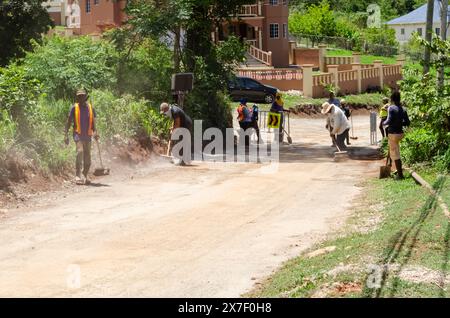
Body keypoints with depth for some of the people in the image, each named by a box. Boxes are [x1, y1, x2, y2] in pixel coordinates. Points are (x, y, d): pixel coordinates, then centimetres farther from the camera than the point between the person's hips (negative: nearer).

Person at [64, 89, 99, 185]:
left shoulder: (91, 108, 8)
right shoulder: (74, 108, 0)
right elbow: (69, 122, 3)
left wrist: (95, 132, -1)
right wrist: (66, 134, -4)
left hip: (88, 136, 4)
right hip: (78, 134, -4)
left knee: (87, 156, 8)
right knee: (80, 152, -22)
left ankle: (85, 176, 21)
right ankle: (78, 176, -23)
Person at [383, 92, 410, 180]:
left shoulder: (391, 108, -14)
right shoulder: (403, 110, 3)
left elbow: (389, 120, -23)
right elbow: (407, 123, 5)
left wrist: (384, 123, -2)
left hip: (393, 134, -7)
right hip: (400, 133, 7)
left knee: (395, 154, 0)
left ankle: (400, 174, 1)